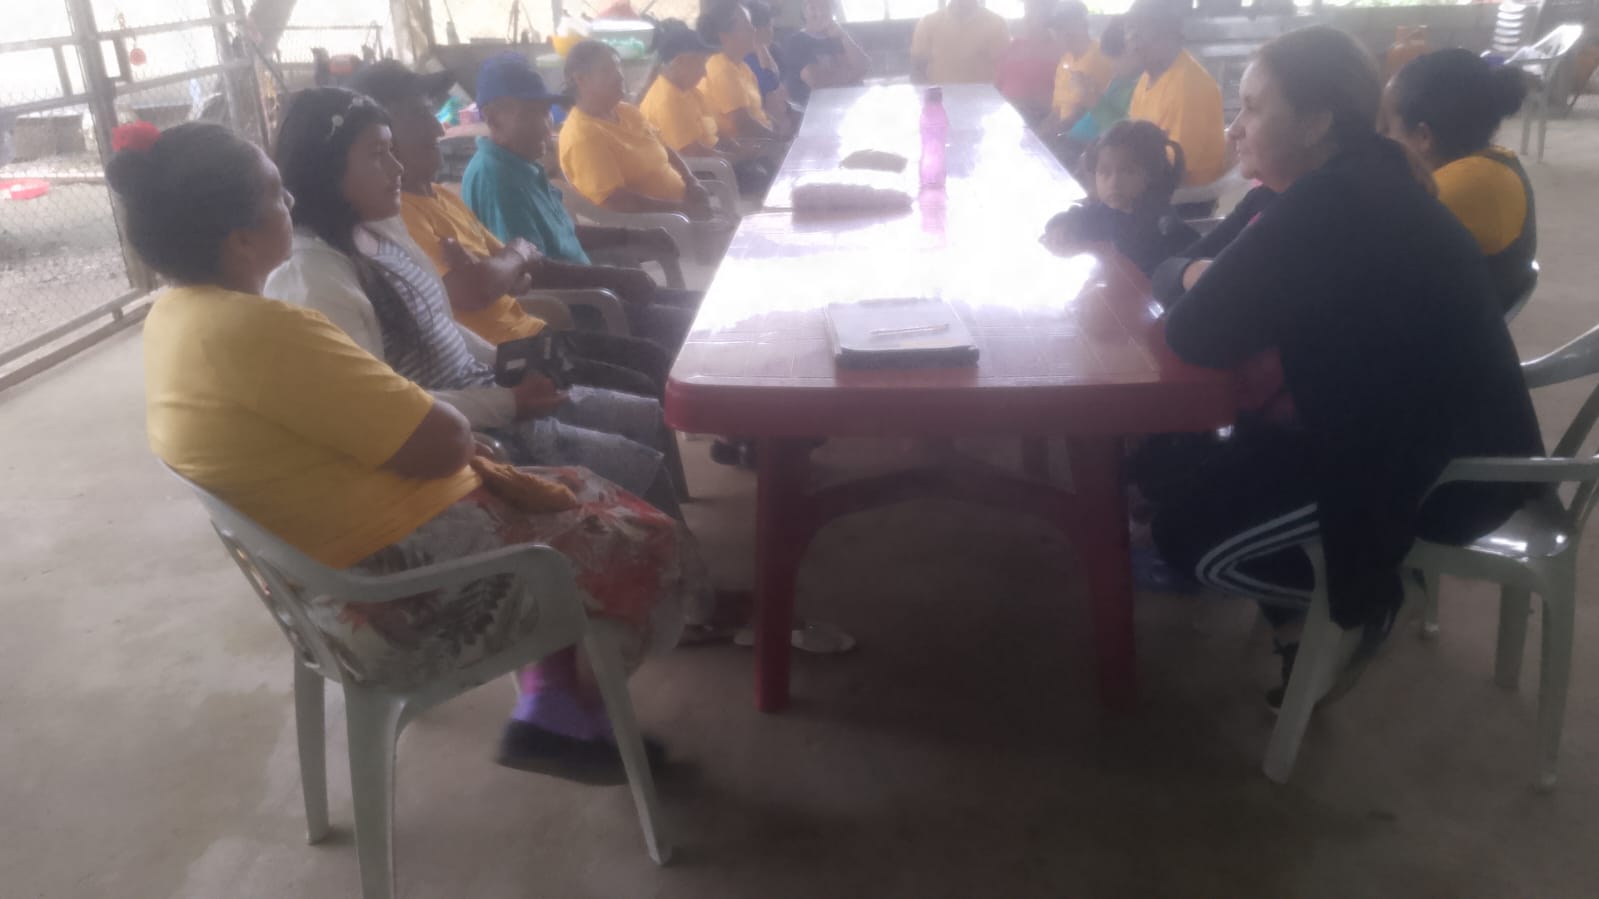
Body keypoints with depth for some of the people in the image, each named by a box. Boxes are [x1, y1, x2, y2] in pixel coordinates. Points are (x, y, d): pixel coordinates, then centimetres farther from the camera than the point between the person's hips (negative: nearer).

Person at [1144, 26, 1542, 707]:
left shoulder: (1328, 206, -27)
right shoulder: (1361, 181, 5)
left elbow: (1196, 335, -25)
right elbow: (1232, 244, 14)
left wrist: (1185, 277, -5)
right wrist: (1196, 274, -7)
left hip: (1441, 469, -10)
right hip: (1424, 425, 10)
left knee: (1188, 536, -7)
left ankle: (1365, 599, 13)